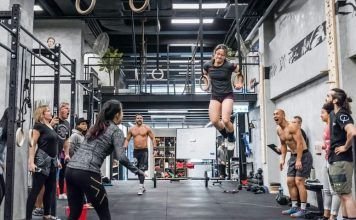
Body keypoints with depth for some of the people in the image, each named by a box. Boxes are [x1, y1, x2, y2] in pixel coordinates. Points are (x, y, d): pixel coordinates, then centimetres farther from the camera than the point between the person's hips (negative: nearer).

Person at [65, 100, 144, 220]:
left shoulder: (95, 127, 22)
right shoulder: (116, 131, 2)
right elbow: (121, 158, -9)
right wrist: (136, 171, 3)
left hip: (70, 169, 7)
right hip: (86, 173, -7)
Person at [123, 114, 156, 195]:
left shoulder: (147, 128, 0)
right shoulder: (131, 129, 8)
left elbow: (152, 137, 1)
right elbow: (127, 139, 13)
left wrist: (154, 146, -13)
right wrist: (125, 146, -5)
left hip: (144, 150, -4)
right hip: (136, 151, 4)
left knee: (142, 169, -13)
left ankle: (141, 187, -14)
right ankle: (142, 186, 25)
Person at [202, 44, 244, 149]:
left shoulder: (229, 66, -13)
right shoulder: (208, 65, -5)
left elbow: (240, 72, 5)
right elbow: (204, 74, 18)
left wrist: (240, 83, -7)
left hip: (227, 95, -3)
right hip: (215, 96, 3)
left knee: (225, 120, -19)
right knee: (214, 121, -11)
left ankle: (232, 139, 13)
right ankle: (226, 136, 21)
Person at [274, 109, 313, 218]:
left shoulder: (292, 127, -19)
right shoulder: (278, 130, 7)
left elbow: (299, 143, -23)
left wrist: (299, 160, -26)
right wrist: (282, 159, 10)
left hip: (303, 156, -9)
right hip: (293, 156, 9)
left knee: (299, 182, -13)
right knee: (290, 182, 8)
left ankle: (303, 209, -7)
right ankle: (294, 207, 17)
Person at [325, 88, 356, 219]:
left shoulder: (341, 115, -15)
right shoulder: (334, 114, 13)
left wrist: (345, 147, -20)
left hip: (341, 160, -10)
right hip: (334, 160, 10)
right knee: (342, 195, 14)